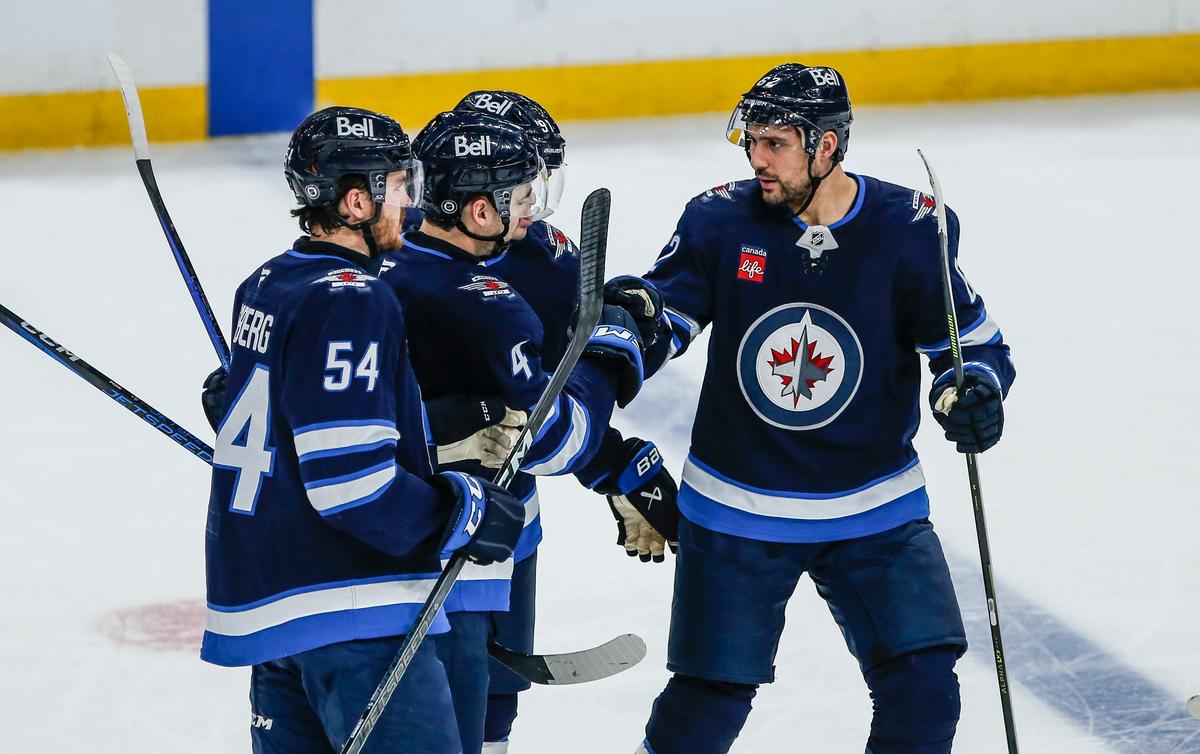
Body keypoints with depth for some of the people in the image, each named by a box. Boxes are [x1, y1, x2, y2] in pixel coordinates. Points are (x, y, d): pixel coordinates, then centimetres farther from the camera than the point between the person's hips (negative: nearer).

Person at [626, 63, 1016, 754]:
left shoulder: (909, 229, -10)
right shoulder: (721, 220, -8)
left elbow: (976, 341, -1)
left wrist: (970, 392, -23)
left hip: (875, 511, 0)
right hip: (737, 510, 0)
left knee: (923, 689, -10)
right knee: (709, 699, 1)